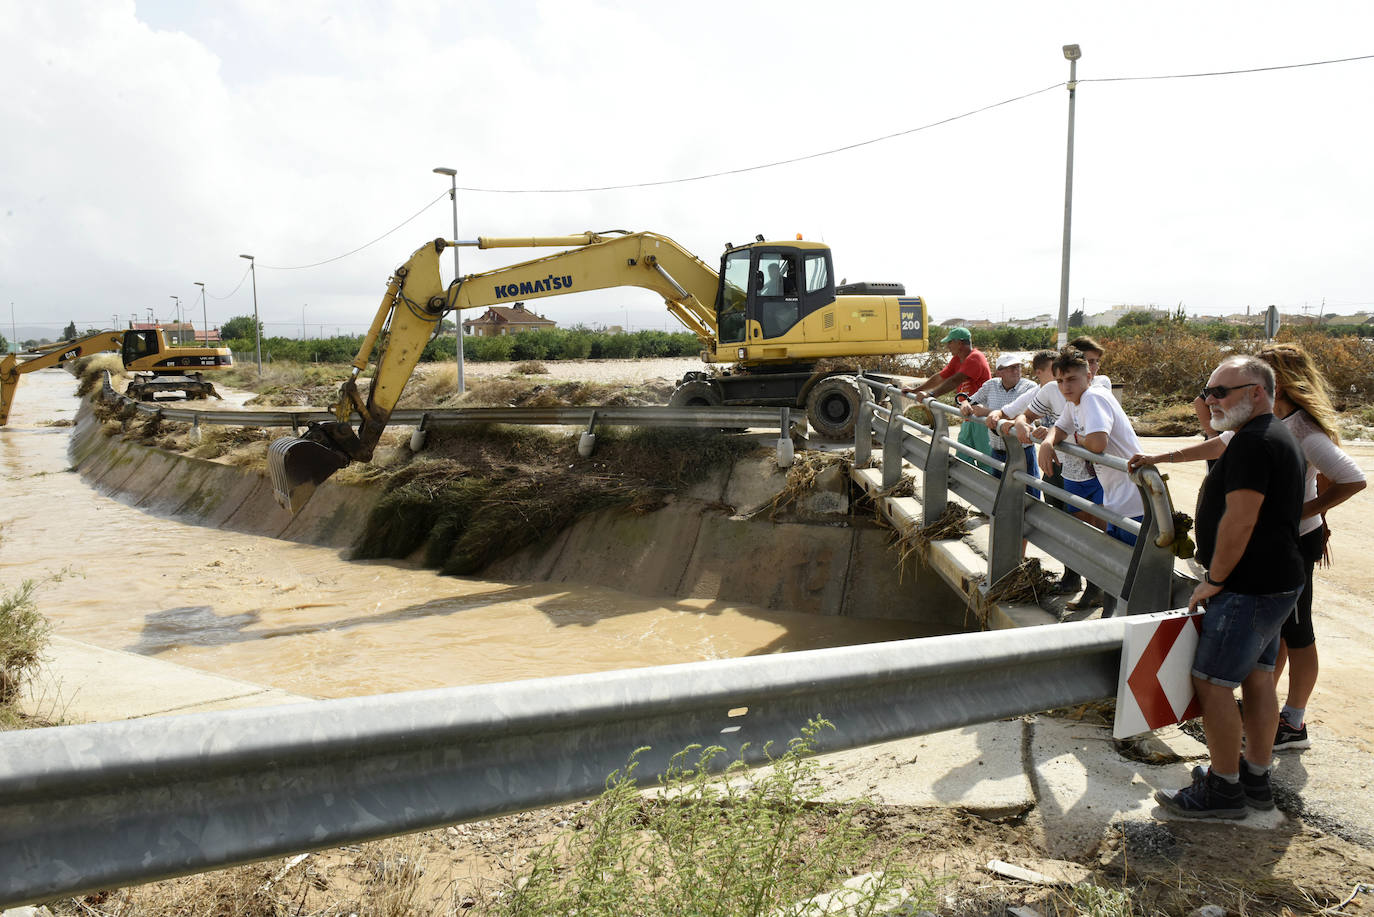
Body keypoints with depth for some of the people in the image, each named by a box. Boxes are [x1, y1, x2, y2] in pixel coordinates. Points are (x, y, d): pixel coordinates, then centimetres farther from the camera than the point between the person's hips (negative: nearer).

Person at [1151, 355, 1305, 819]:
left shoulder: (1252, 442, -20)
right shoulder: (1280, 438, 15)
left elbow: (1239, 522, -24)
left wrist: (1214, 580, -15)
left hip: (1248, 589, -11)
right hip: (1277, 581, 11)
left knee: (1212, 681, -4)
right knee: (1257, 677, 16)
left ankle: (1224, 788, 6)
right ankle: (1256, 778, 26)